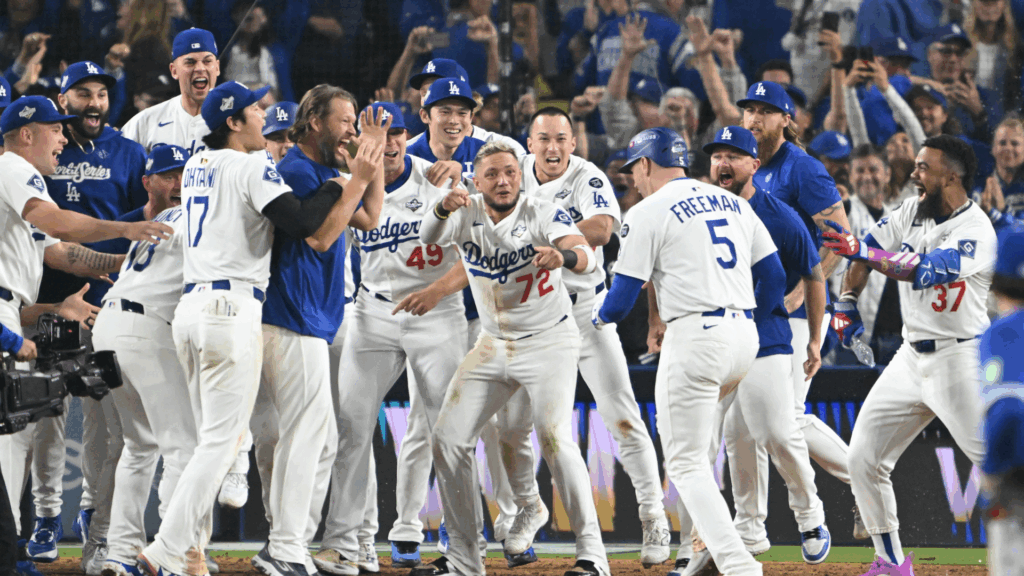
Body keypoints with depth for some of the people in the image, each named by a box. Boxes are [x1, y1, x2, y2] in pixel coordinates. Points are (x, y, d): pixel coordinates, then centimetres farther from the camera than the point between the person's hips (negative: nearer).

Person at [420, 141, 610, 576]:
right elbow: (429, 236, -24)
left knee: (554, 437, -22)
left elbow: (586, 256, -32)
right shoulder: (466, 214, -4)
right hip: (493, 344, 5)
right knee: (447, 439, 2)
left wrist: (565, 255, -56)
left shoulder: (543, 216, -16)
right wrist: (444, 209, -47)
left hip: (549, 343, -5)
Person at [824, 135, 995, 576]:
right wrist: (847, 300, 4)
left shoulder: (976, 231, -17)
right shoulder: (912, 212, 6)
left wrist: (864, 253, -35)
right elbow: (868, 249, 15)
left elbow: (925, 271, -30)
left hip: (959, 360, -7)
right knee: (863, 457, 4)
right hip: (912, 356, 7)